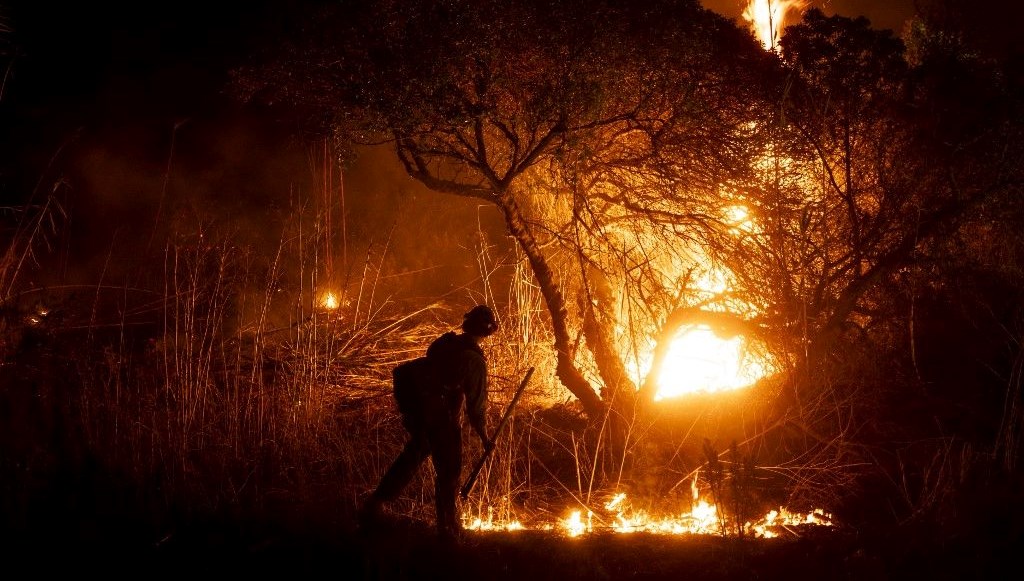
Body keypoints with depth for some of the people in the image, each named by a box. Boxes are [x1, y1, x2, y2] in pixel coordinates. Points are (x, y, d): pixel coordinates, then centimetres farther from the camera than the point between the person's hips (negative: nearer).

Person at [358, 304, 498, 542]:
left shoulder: (443, 342, 1)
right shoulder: (475, 361, -17)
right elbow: (476, 405, -12)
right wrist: (484, 437, -1)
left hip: (418, 413, 7)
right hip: (443, 421, -7)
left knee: (410, 459, 24)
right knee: (448, 473, 8)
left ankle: (374, 505, 27)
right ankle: (447, 528, 19)